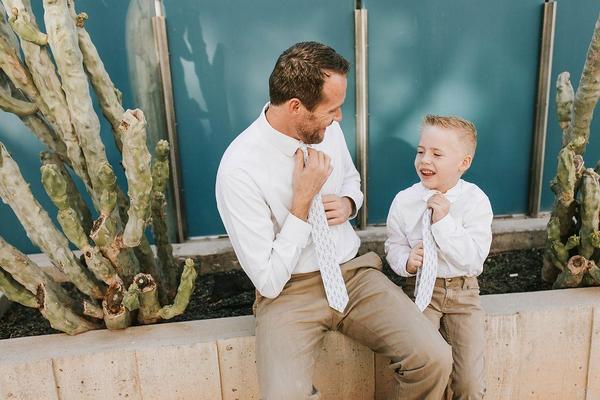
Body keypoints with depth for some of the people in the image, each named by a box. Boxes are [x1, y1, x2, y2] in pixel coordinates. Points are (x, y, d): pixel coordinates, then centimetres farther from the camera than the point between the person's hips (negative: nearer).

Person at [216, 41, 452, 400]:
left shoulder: (328, 129, -3)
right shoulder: (239, 170, -21)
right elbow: (269, 282, -16)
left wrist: (348, 203, -4)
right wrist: (302, 202, -22)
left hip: (353, 273, 5)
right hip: (289, 291, -4)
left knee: (435, 359, -15)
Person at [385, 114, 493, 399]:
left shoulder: (475, 201, -10)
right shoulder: (404, 201, -7)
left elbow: (474, 259, -16)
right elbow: (394, 245, 4)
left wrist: (444, 221, -24)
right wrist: (406, 261, -17)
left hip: (463, 290, 0)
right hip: (421, 287, 0)